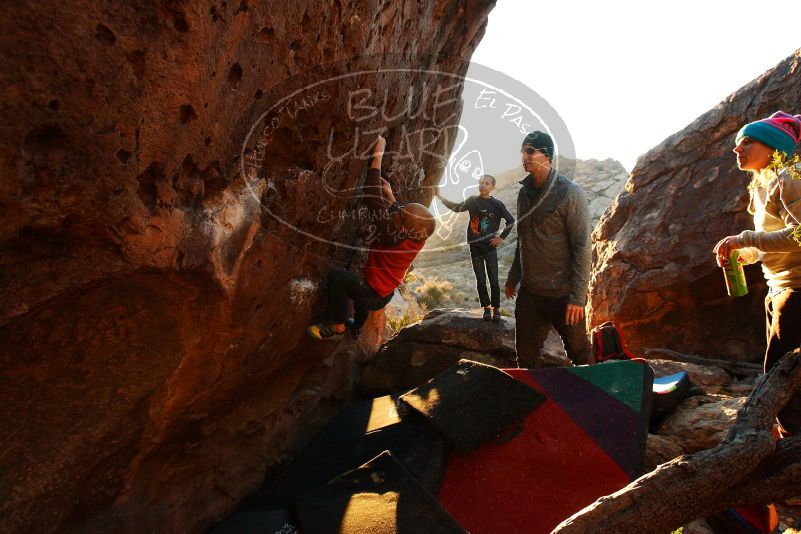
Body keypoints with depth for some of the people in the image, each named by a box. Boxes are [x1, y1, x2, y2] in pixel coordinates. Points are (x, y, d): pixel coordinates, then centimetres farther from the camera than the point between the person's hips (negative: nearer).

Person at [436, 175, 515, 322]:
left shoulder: (496, 204, -4)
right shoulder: (473, 201, 4)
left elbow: (510, 220, 0)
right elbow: (456, 207, 5)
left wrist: (502, 237, -3)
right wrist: (440, 197, -4)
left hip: (490, 246, -2)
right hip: (475, 246, 2)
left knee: (494, 280, -1)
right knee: (480, 280, 6)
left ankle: (496, 309, 10)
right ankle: (486, 307, 16)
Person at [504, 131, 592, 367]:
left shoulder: (569, 193, -13)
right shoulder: (525, 192, 7)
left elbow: (582, 247, -15)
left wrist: (577, 297, -18)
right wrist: (512, 279, 19)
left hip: (563, 295, -6)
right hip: (529, 292, 6)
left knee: (580, 356, 11)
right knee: (526, 358, 12)